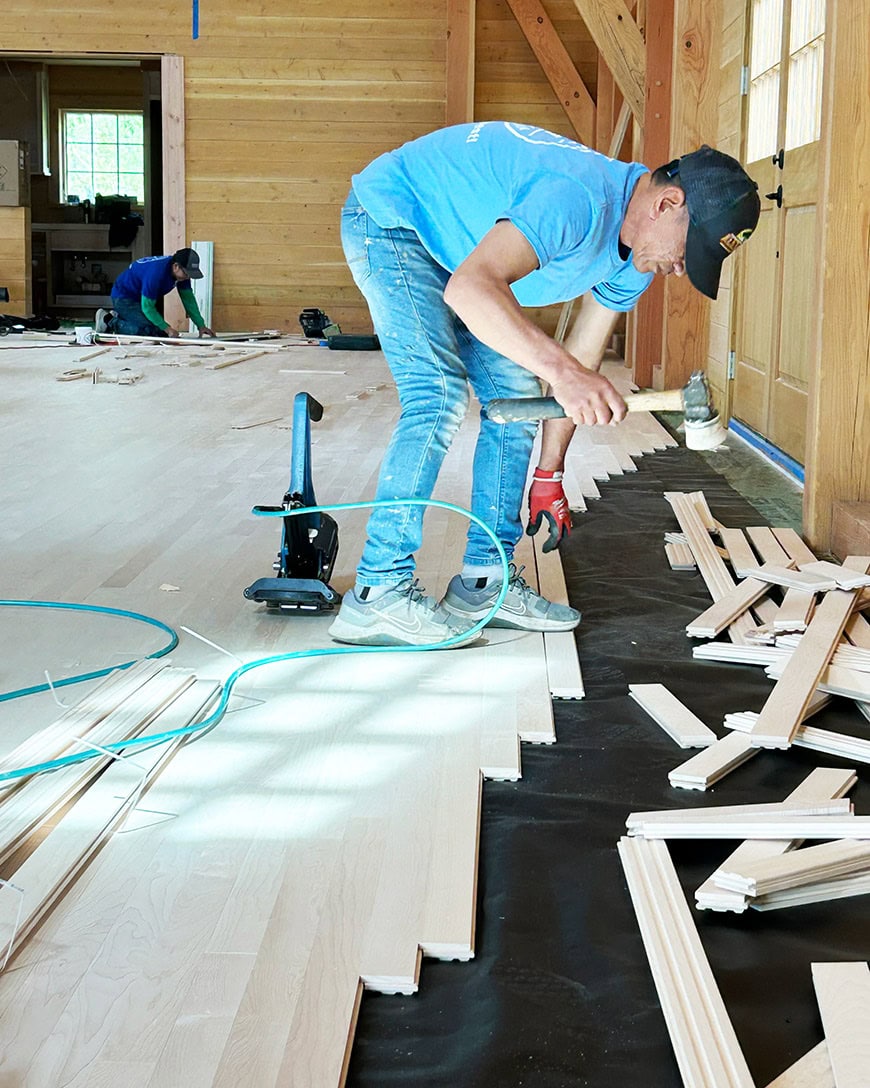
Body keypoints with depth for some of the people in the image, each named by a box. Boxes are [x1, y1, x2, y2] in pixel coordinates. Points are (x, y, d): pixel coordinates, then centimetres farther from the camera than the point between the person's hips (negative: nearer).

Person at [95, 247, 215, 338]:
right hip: (123, 297, -9)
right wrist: (167, 328, -31)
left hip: (138, 297, 9)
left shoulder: (182, 272, -9)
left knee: (161, 332, 5)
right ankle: (110, 322, -8)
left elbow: (188, 299, -2)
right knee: (150, 331, -25)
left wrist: (201, 325, -9)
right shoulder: (156, 273, -35)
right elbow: (147, 307, -29)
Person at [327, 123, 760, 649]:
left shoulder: (636, 256, -5)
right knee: (440, 397, -22)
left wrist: (549, 473, 5)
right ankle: (378, 596, -18)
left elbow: (582, 364, 4)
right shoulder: (581, 198, -36)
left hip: (449, 244, 10)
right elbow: (471, 288, -48)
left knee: (516, 396, 3)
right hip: (390, 216, -9)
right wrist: (561, 369, -57)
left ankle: (484, 583, 10)